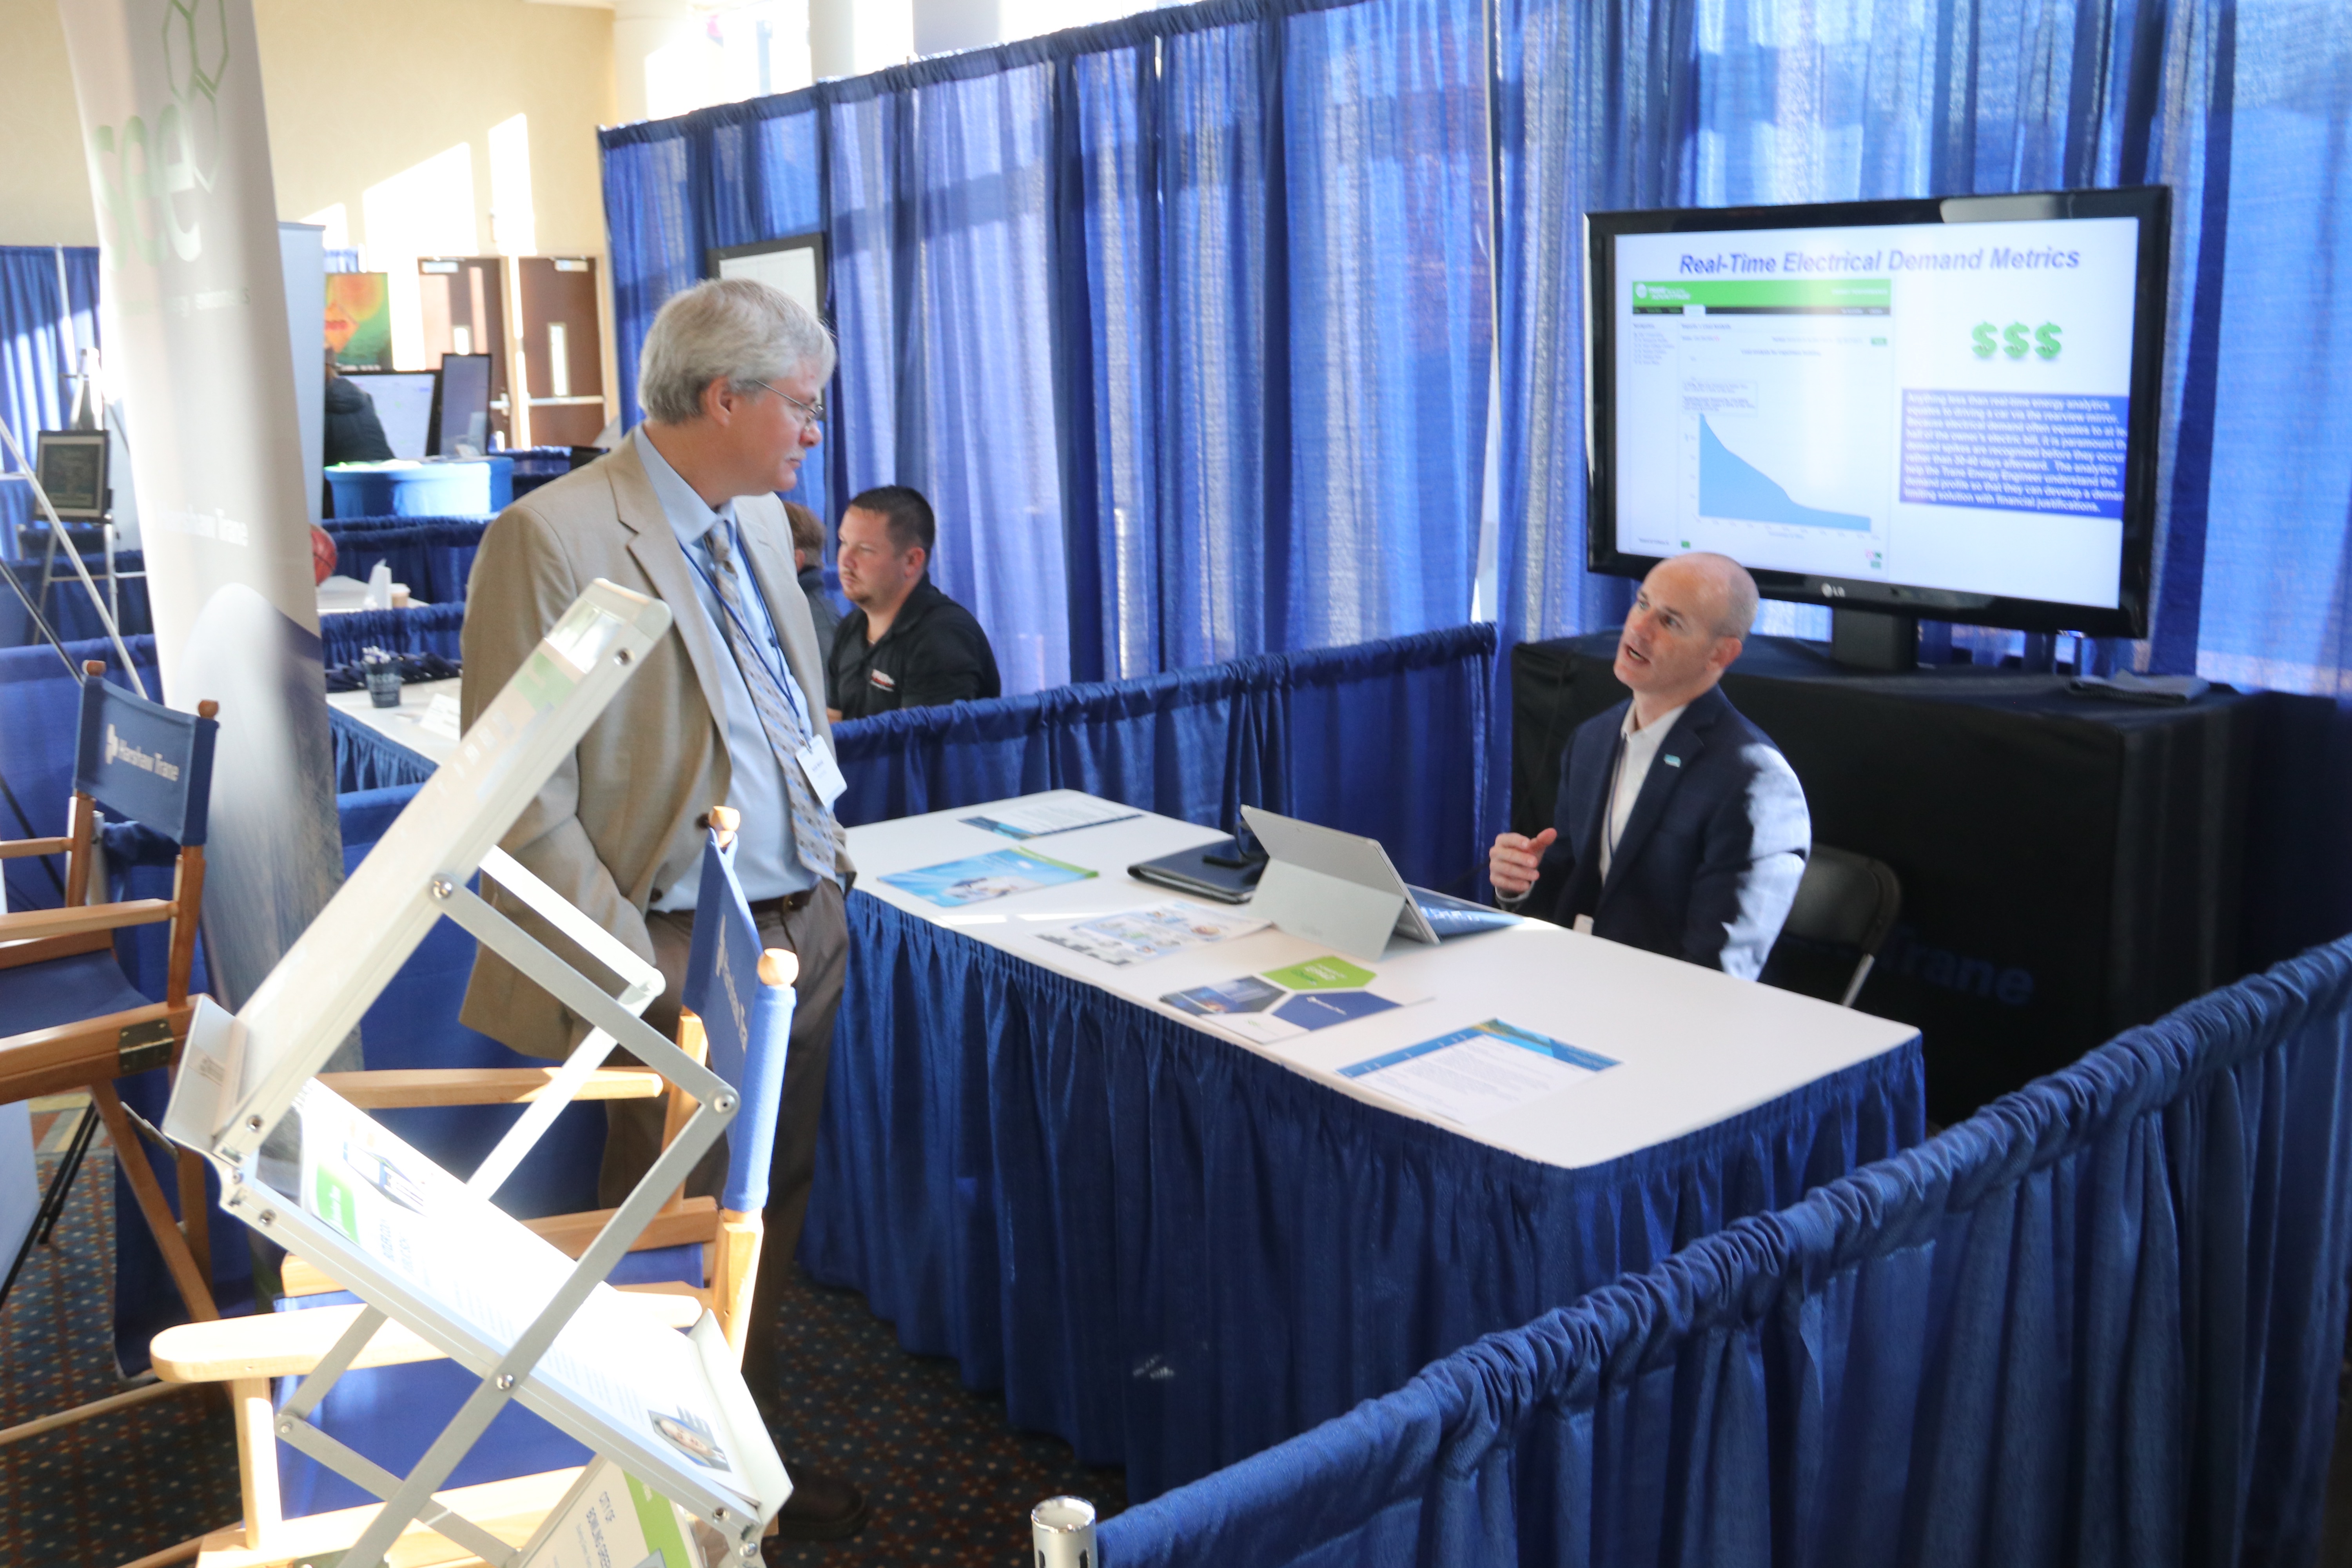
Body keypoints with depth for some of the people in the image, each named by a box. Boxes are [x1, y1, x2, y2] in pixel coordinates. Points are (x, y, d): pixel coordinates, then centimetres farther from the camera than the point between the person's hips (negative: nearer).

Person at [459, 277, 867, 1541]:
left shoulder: (759, 518, 9)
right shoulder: (553, 539, -17)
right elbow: (525, 803, -19)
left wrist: (823, 866, 14)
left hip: (802, 930, 8)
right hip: (684, 953, -8)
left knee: (771, 1211, 19)